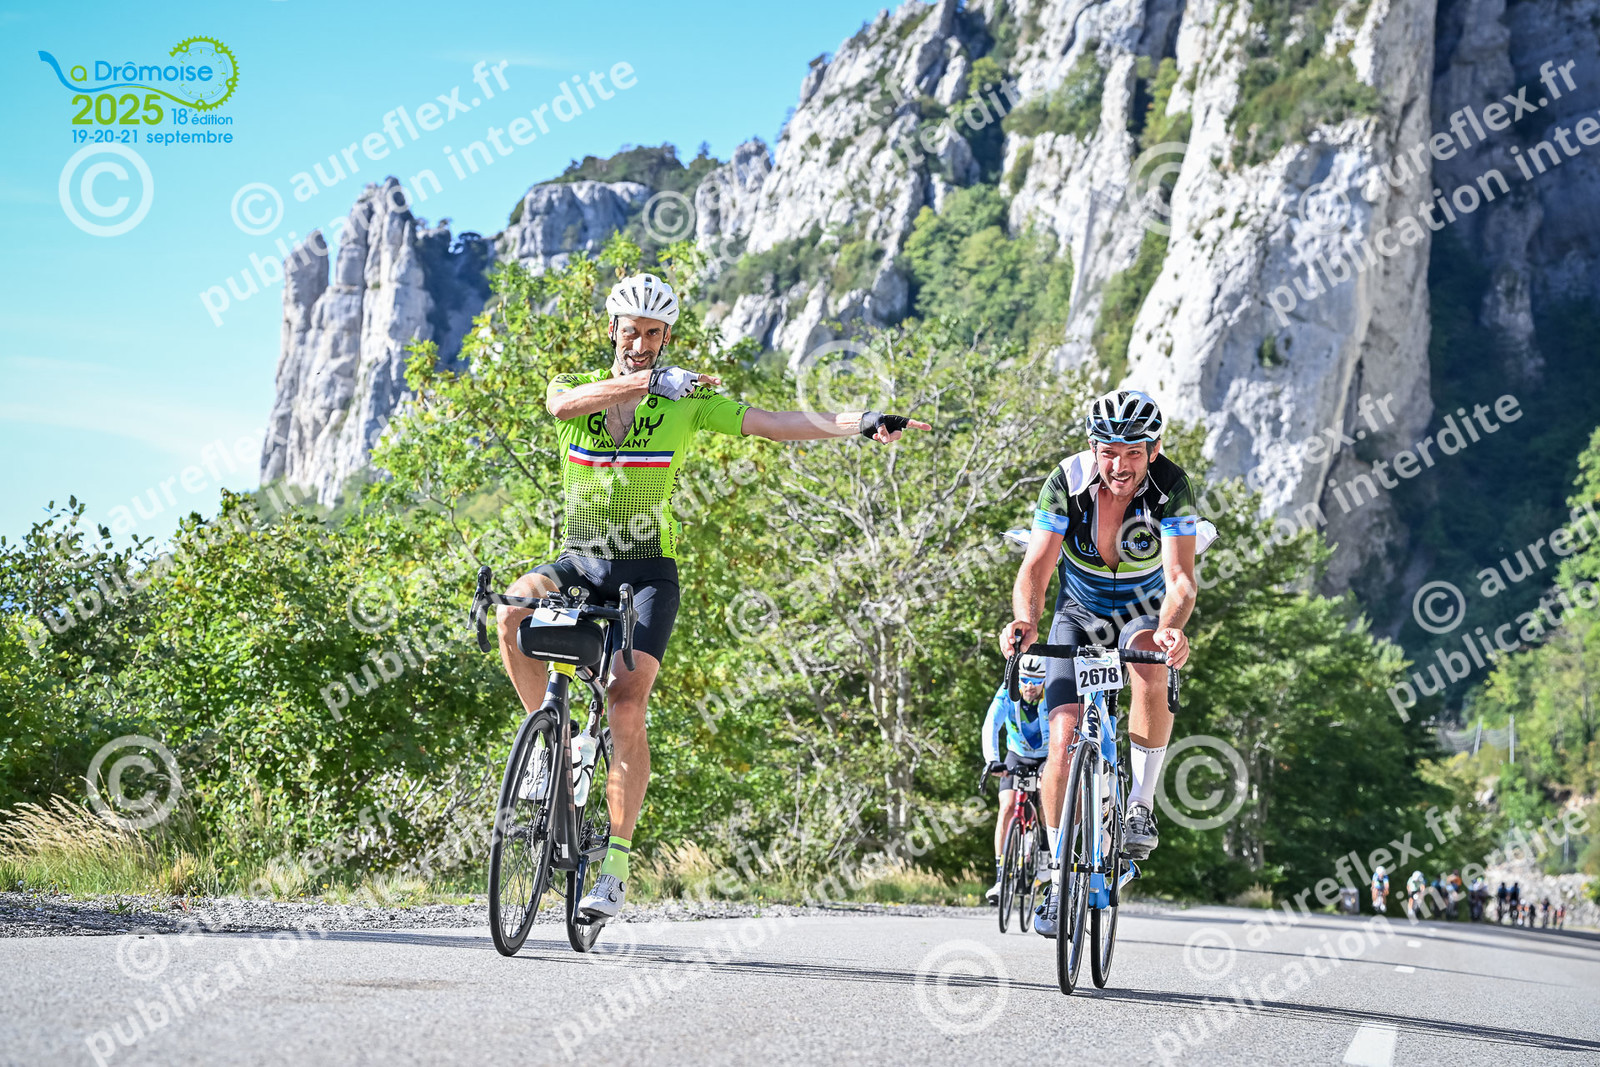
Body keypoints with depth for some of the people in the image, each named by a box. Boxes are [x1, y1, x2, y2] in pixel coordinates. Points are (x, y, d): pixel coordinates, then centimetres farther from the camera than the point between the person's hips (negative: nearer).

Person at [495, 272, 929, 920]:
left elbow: (773, 424, -3)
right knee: (512, 614, -30)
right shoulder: (575, 386, 3)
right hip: (577, 562, 2)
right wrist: (648, 381, -33)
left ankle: (615, 865, -9)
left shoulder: (687, 401, 2)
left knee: (626, 706, -16)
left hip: (646, 573, -1)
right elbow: (566, 404, -22)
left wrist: (861, 424, -14)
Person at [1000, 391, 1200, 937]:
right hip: (1080, 615, 1)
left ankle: (1141, 806, -20)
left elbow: (1180, 578, -34)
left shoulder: (1171, 487, -26)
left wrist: (1171, 627, -55)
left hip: (1144, 611, -1)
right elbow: (1035, 567, -26)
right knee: (1064, 738, -16)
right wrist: (1025, 620, -46)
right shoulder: (1066, 483, -23)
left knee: (1152, 668, -37)